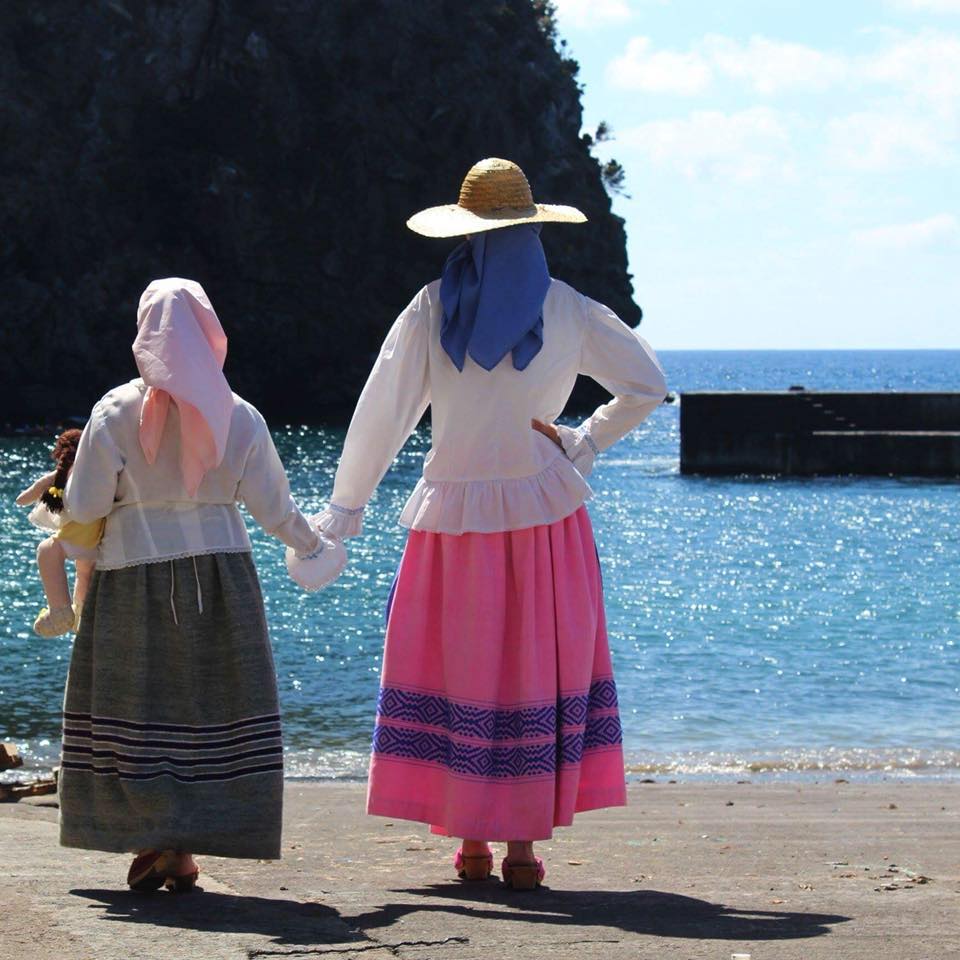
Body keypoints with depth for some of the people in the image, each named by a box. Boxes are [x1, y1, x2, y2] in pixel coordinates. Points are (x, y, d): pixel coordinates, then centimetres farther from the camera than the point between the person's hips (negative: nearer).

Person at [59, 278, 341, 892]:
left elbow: (85, 506, -6)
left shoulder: (116, 413, -7)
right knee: (208, 707, 7)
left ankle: (153, 843, 0)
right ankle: (186, 850, 5)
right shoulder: (238, 417, -1)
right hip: (219, 576, 1)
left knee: (135, 707, 7)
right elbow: (273, 505, 3)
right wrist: (311, 546, 22)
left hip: (135, 573, -1)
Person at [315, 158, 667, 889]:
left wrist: (346, 507, 2)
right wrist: (585, 445, 11)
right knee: (536, 672, 6)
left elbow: (383, 411, -3)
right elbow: (646, 385, 4)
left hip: (453, 514, 0)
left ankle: (472, 843, 7)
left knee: (457, 670, 8)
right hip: (543, 511, 0)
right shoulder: (567, 312, 0)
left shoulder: (432, 310, -2)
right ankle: (523, 845, 2)